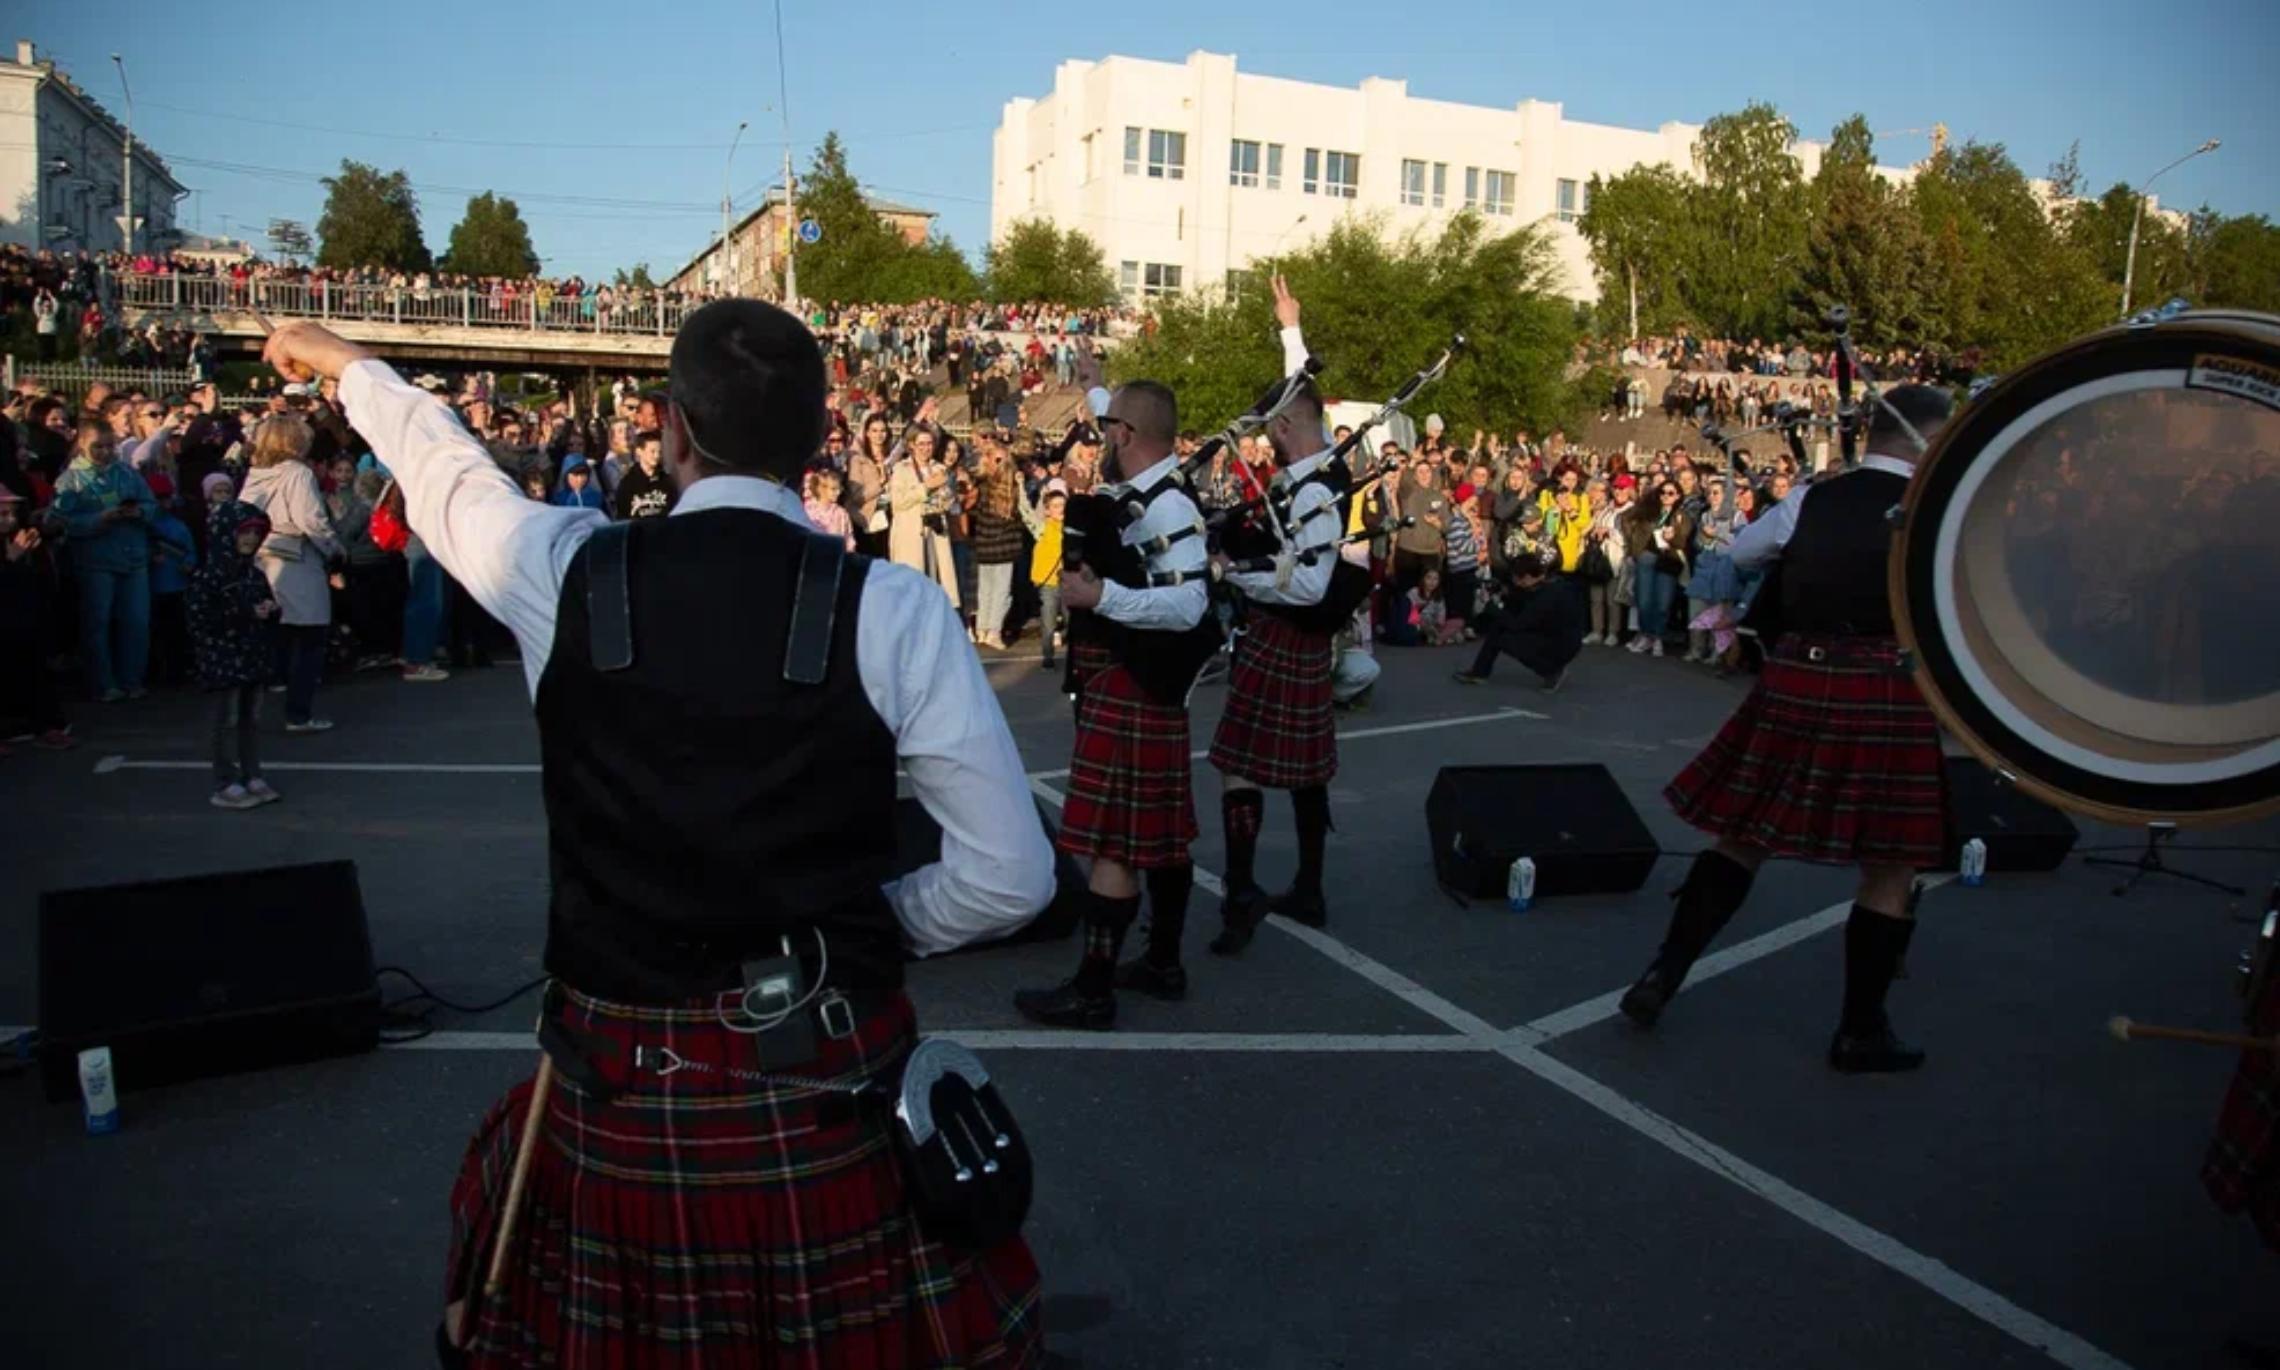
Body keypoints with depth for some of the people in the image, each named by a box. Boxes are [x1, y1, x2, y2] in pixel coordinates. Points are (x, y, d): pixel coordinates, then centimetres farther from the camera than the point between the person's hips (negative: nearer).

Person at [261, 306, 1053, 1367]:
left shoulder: (568, 571, -8)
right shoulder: (892, 610, -13)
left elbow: (444, 470, 17)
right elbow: (1012, 877, -10)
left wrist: (346, 363, 37)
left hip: (618, 1080, 2)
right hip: (829, 1083, -1)